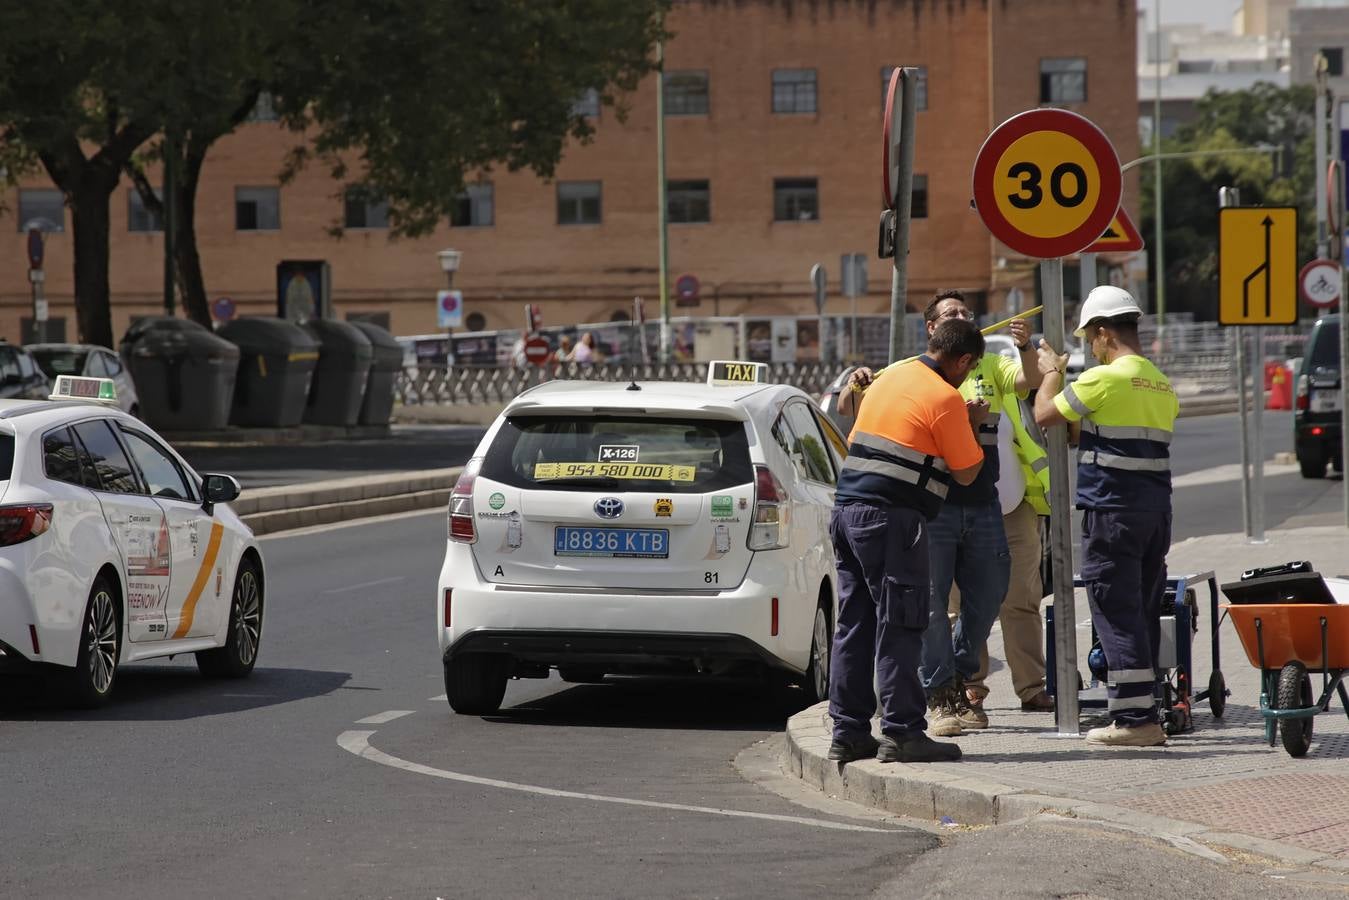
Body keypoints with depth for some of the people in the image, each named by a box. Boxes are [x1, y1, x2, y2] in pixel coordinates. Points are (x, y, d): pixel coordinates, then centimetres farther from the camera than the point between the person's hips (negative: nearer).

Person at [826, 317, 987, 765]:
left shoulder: (891, 377, 16)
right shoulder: (946, 398, -8)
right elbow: (966, 472, -4)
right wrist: (974, 425, 13)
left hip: (847, 510, 8)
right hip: (892, 519, -8)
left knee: (854, 625, 10)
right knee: (898, 628, -5)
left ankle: (848, 732, 12)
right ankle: (901, 733, -6)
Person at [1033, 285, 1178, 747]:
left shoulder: (1105, 379, -13)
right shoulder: (1162, 385, 13)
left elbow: (1044, 414, -5)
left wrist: (1052, 372, 13)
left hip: (1112, 510, -8)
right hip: (1157, 509, 8)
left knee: (1117, 615, -5)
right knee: (1143, 613, 13)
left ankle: (1134, 717, -7)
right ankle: (1142, 710, 16)